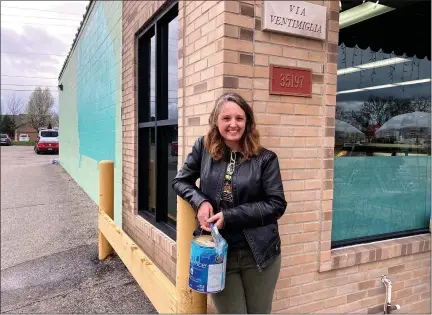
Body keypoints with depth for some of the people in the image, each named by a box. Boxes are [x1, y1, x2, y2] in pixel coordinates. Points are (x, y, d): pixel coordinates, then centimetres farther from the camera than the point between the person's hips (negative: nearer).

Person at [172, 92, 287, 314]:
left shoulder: (265, 158, -7)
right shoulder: (203, 147, -2)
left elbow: (277, 204, -9)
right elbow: (180, 181, 9)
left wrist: (229, 216, -17)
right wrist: (200, 202, -12)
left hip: (259, 253, 0)